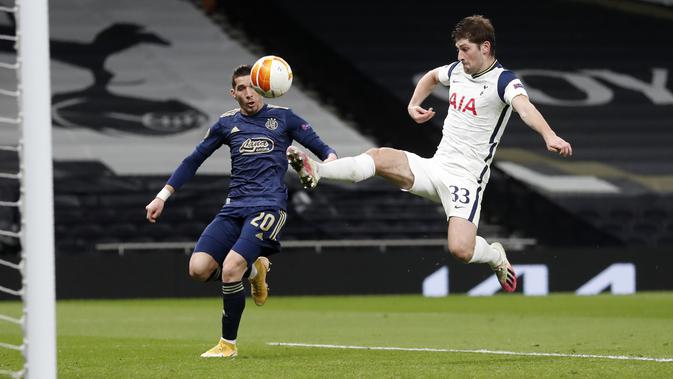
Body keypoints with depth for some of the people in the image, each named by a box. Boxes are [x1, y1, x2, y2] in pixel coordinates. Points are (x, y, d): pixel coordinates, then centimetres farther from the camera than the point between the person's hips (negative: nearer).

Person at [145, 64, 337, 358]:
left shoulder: (283, 118, 7)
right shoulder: (227, 124, 15)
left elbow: (319, 146, 8)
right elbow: (192, 162, 19)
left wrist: (330, 158, -17)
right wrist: (162, 196, 13)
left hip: (268, 206, -4)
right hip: (233, 208, 4)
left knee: (230, 268, -23)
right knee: (198, 268, -15)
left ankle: (228, 344, -6)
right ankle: (253, 269, 15)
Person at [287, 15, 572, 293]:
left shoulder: (503, 81, -12)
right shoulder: (458, 70, 11)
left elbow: (524, 106, -35)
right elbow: (432, 76, 36)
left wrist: (549, 136, -52)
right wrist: (414, 104, 20)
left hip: (465, 178, -6)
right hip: (435, 167, 6)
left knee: (460, 250, -20)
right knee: (380, 157, -18)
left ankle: (496, 257, 12)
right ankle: (315, 171, -29)